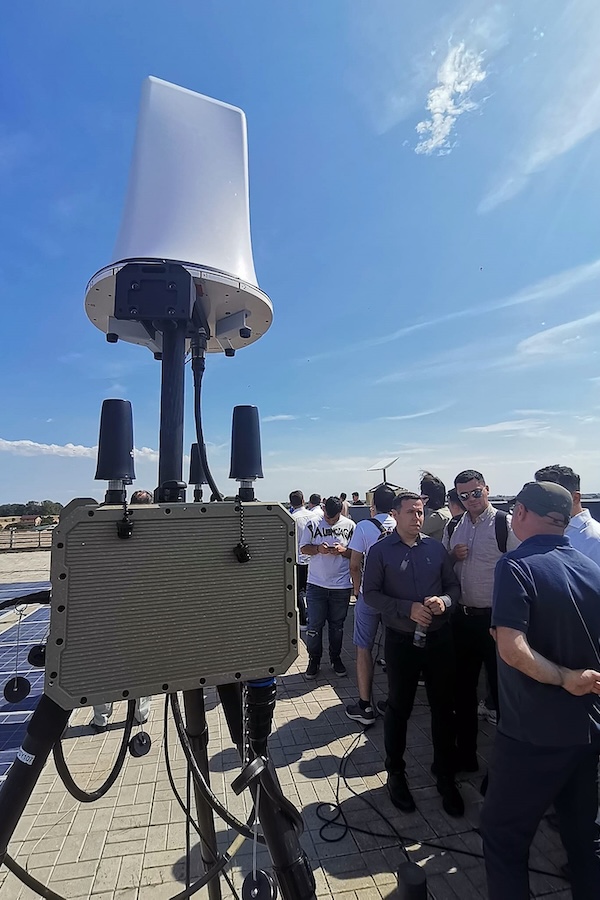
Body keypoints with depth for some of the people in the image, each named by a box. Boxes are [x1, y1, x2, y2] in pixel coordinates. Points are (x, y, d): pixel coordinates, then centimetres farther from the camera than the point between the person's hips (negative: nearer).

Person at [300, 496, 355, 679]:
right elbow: (303, 548, 1)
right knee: (314, 625, 5)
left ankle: (335, 658, 33)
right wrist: (318, 549, -18)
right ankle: (314, 659, 24)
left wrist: (343, 551, -17)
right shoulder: (313, 524, -3)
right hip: (316, 584, 0)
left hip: (341, 585, 1)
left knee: (337, 625, 15)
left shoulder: (349, 525, -2)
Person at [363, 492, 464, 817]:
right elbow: (370, 593, -9)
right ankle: (396, 774, 35)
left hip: (439, 638, 3)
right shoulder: (380, 551, -6)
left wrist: (444, 600, -14)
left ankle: (445, 775, 36)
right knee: (399, 709, 13)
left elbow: (454, 586, 8)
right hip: (401, 641, -2)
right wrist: (408, 609, -19)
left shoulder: (436, 548, 3)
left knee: (443, 707, 14)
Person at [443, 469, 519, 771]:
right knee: (463, 689, 18)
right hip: (462, 618, 6)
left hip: (495, 619, -6)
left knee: (501, 690, 10)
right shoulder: (453, 528, 7)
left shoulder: (506, 525, -12)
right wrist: (453, 556, -6)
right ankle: (465, 755, 39)